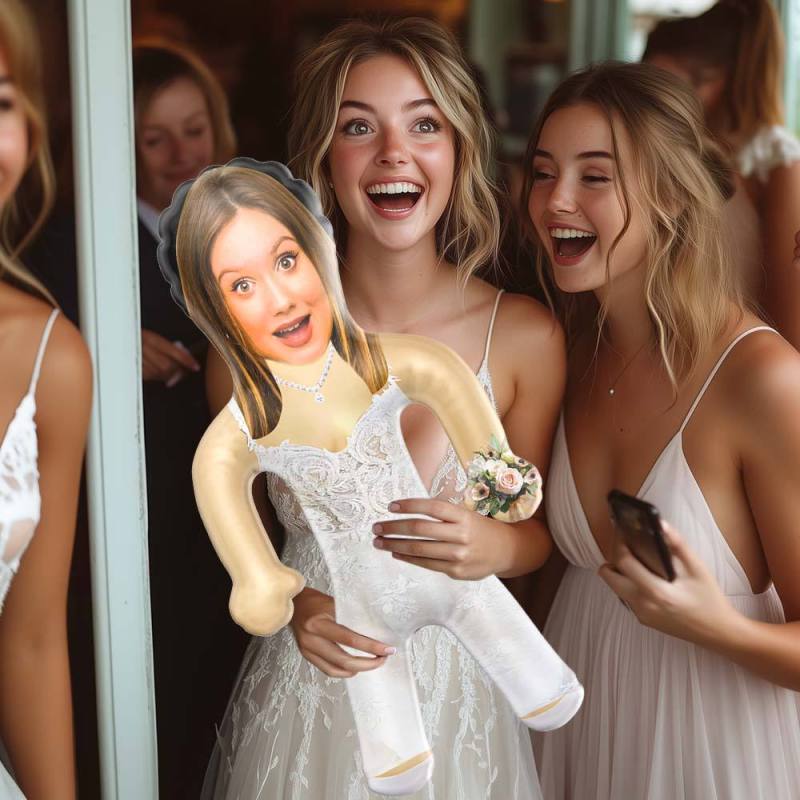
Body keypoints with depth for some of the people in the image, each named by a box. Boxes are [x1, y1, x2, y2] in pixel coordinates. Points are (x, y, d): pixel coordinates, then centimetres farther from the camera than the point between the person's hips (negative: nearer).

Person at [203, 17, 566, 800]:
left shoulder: (526, 338, -13)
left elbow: (538, 528, 1)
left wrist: (496, 547, -21)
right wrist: (287, 600, -14)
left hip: (455, 699, 1)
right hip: (302, 697, 0)